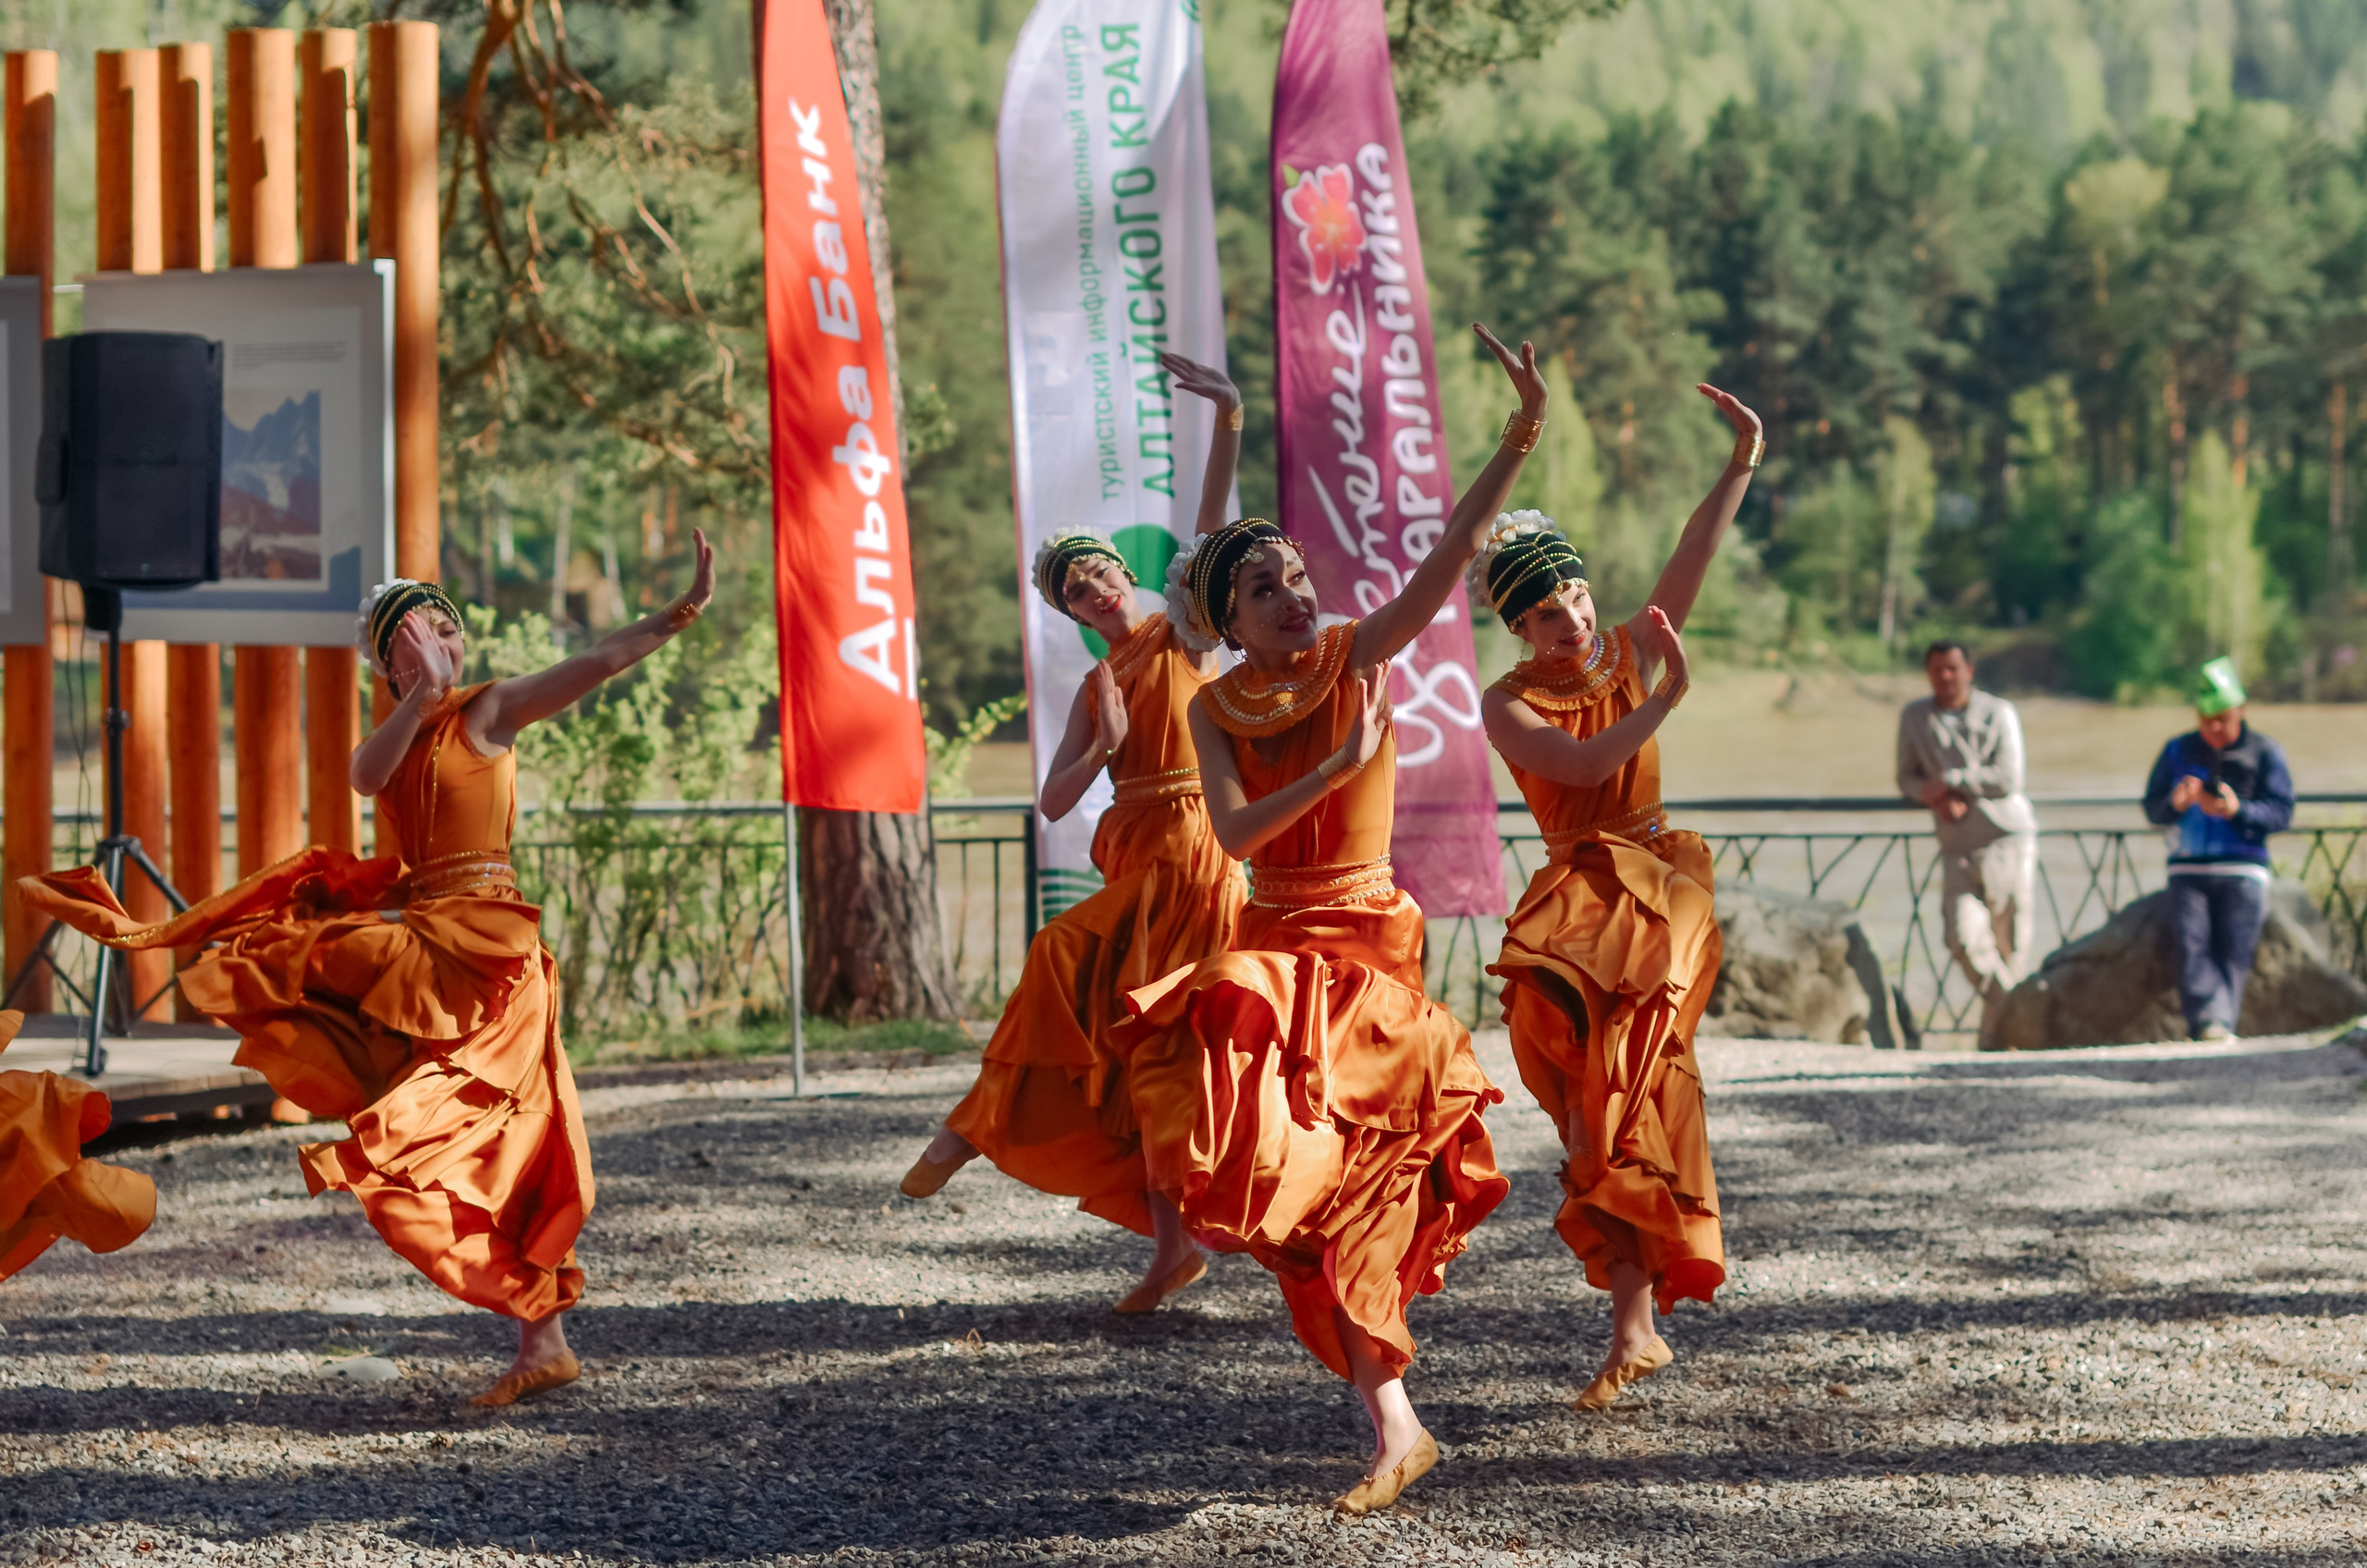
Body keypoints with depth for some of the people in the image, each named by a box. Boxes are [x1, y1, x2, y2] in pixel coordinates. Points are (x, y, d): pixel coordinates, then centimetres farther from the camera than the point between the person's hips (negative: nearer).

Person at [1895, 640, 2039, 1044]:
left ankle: (1994, 1039, 9)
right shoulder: (1914, 716, 8)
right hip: (1958, 848, 2)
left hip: (2008, 840, -2)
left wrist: (1948, 781, -12)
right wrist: (1937, 798, -10)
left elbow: (2007, 780, -10)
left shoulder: (1999, 713, -2)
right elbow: (1908, 778, 10)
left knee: (2009, 943, -1)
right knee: (1965, 939, -15)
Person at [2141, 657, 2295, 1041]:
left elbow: (2282, 814, -1)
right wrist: (2176, 803, -14)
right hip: (2189, 868, 1)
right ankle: (2207, 1023, -33)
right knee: (2192, 944, -20)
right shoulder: (2177, 751, 15)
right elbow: (2151, 808, 10)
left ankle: (2222, 1025, -25)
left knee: (2233, 951, -15)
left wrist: (2237, 810, -19)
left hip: (2242, 869, -1)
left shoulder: (2265, 752, 8)